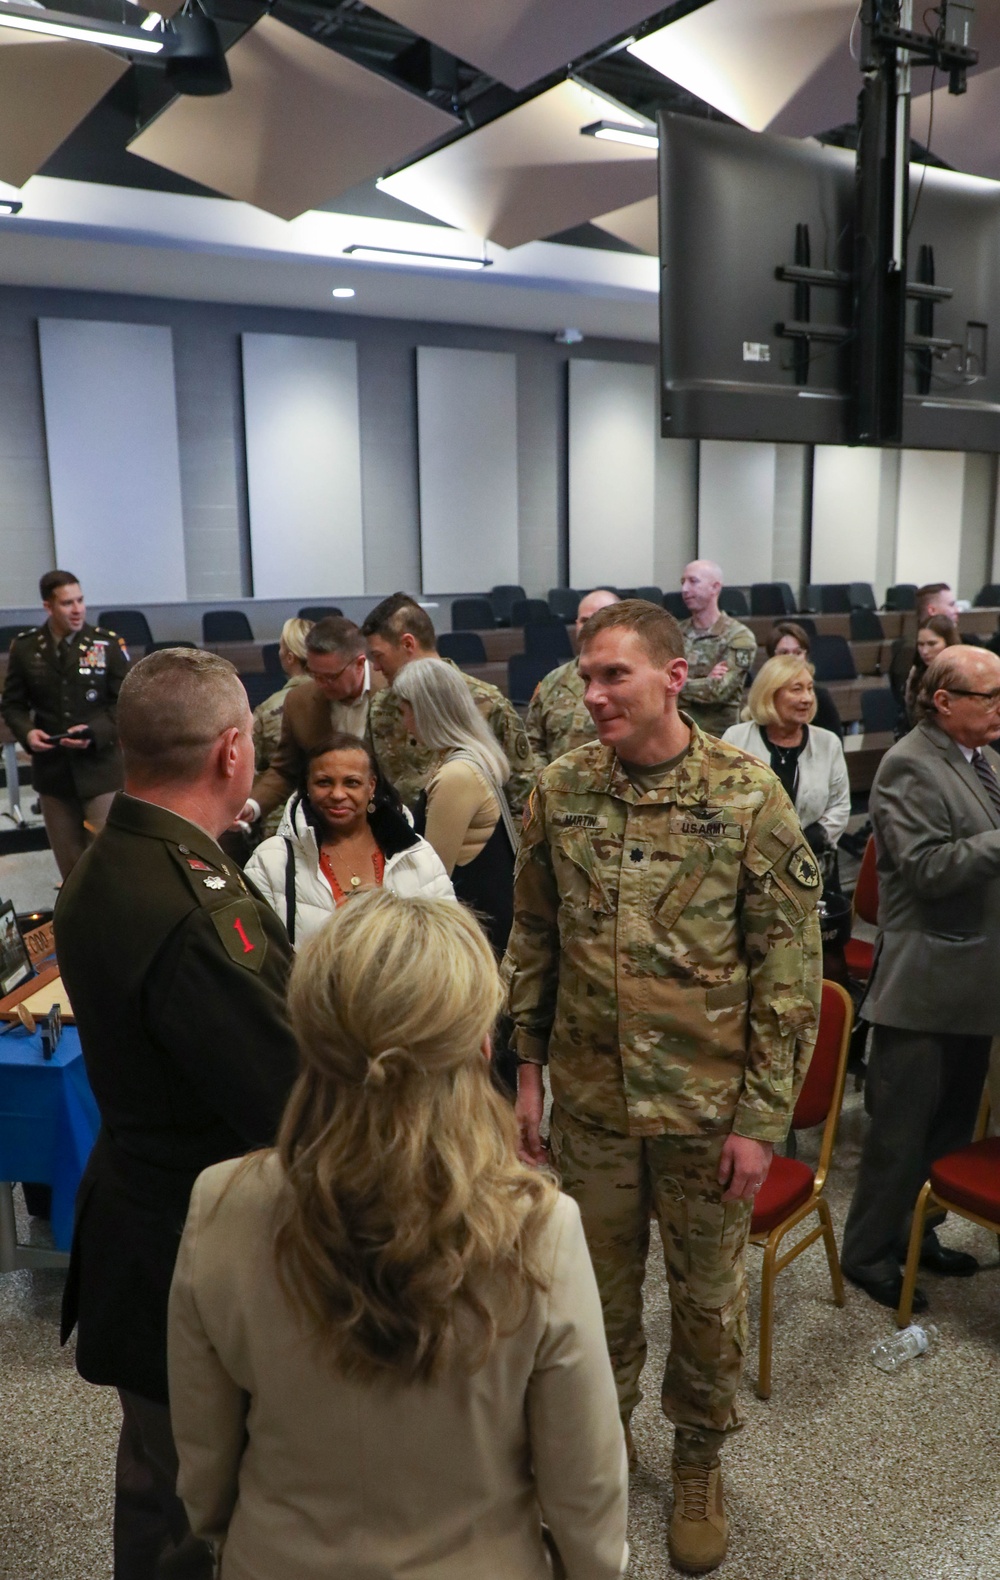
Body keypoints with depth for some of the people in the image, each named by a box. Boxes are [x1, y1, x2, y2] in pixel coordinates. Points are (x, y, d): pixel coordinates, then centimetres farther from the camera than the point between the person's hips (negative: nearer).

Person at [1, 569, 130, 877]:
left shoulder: (107, 644, -5)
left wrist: (95, 733, -20)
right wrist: (27, 732, -13)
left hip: (101, 769, -2)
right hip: (52, 770, 3)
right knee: (70, 866, 13)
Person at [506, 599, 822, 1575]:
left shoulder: (748, 794, -13)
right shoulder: (560, 791, -4)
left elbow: (791, 966, -10)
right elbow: (533, 939, 5)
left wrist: (762, 1117, -10)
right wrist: (528, 1070, 5)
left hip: (709, 1106, -2)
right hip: (589, 1099, 3)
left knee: (708, 1294, 16)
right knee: (598, 1285, 20)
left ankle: (698, 1459, 42)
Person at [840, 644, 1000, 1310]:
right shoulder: (910, 767, -16)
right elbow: (926, 867, -24)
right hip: (925, 987, -9)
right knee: (903, 1130, 3)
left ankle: (916, 1230, 36)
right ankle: (869, 1252, 19)